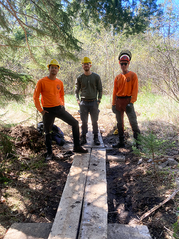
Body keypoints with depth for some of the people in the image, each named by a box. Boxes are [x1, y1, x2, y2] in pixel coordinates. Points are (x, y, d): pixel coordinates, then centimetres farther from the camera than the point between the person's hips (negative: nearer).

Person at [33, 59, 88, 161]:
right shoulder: (42, 82, -7)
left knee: (75, 123, -1)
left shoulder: (60, 82, 5)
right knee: (48, 132, 6)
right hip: (48, 111, -3)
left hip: (59, 108, 4)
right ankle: (49, 153, 24)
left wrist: (62, 105, 9)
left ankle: (77, 147, 10)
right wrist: (40, 110, -8)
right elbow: (36, 97, -4)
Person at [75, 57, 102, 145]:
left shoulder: (96, 77, 3)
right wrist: (78, 101, 1)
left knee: (94, 121, 4)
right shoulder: (79, 78, 5)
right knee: (84, 121, 4)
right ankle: (83, 138, 14)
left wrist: (98, 101, -1)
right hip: (83, 102, 1)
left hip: (94, 102, 0)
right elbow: (76, 91, 12)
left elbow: (100, 90, 6)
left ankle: (96, 138, 16)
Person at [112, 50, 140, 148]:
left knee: (133, 122, -8)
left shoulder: (133, 75, -1)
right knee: (119, 123, 10)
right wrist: (113, 104, 5)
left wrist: (131, 102, -16)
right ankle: (121, 142, 21)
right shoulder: (117, 77, 11)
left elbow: (135, 90, -7)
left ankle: (138, 143, 1)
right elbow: (114, 91, 12)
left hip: (128, 101, -5)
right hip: (118, 101, 5)